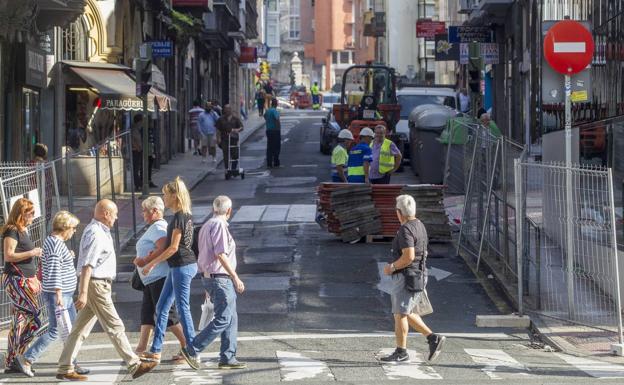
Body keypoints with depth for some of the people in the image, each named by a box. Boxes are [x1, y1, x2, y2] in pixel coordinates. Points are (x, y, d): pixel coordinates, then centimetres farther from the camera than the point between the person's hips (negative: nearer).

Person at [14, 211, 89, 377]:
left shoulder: (53, 241, 14)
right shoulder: (55, 243, -17)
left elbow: (55, 263, 24)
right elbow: (54, 270, -25)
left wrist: (67, 256, 18)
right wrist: (59, 294, -28)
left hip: (66, 295, 11)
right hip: (57, 295, -11)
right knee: (54, 331, -7)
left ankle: (71, 364, 17)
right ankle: (26, 359, -1)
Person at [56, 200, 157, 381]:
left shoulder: (100, 232, 15)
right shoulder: (95, 235, -17)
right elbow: (87, 266, -23)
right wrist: (83, 293, -27)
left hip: (100, 285, 10)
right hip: (96, 285, -10)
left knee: (80, 328, 9)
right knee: (115, 327, -5)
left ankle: (65, 368, 10)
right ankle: (134, 365, -1)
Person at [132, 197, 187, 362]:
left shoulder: (158, 227, -14)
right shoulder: (154, 228, 20)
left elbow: (164, 248, -28)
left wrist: (145, 260, -20)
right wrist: (140, 259, -1)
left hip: (159, 277, -11)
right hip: (152, 279, 11)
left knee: (167, 313, -8)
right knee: (146, 311, 11)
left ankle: (186, 346, -4)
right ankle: (141, 349, 13)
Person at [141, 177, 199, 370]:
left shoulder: (179, 217, -17)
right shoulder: (185, 215, 12)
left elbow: (173, 247, -18)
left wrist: (151, 264, -13)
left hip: (182, 266, -10)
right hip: (178, 267, 10)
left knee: (183, 309, -5)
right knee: (161, 308, 12)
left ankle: (192, 352, 0)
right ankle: (155, 351, 16)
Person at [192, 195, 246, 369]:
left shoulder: (207, 225, 18)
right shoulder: (219, 225, -13)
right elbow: (221, 254, -20)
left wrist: (208, 287, 25)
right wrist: (235, 277, -17)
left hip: (209, 276, 10)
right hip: (219, 278, -10)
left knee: (231, 319, 11)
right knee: (223, 319, -10)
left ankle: (228, 358, 9)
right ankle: (192, 350, -11)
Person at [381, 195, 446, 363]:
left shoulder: (406, 230, -19)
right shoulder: (419, 226, 12)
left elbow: (408, 256, -28)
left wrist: (392, 267, -15)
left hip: (405, 277, -10)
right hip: (417, 275, 10)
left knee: (400, 314, -1)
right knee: (406, 313, 17)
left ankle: (401, 352, 5)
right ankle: (433, 338, 10)